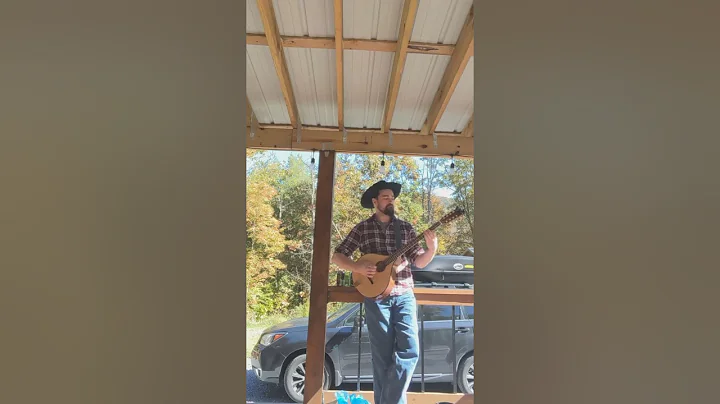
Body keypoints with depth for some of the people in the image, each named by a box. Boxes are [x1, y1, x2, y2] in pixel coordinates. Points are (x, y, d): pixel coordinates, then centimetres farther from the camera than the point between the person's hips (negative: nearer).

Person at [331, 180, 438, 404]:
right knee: (383, 356, 3)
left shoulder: (405, 227, 9)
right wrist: (358, 267, -14)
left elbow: (420, 262, 9)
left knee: (410, 349, -7)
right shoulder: (362, 228, 2)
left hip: (404, 295, 2)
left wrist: (432, 248, -12)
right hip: (376, 297, -2)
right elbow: (337, 256, 4)